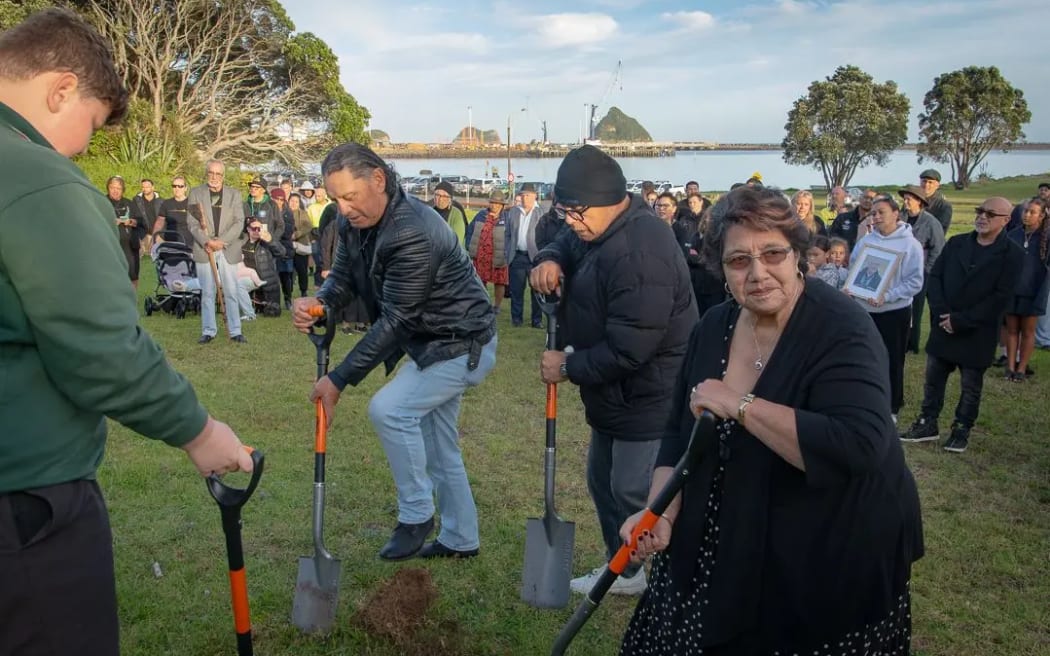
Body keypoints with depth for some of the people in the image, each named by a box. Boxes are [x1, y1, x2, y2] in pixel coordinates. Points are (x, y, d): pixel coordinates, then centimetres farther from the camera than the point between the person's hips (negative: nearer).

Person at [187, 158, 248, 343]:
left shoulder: (234, 194, 7)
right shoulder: (196, 193, 7)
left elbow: (239, 222, -1)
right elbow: (193, 223, 1)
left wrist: (222, 241, -12)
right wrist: (206, 242, -14)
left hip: (228, 250, 0)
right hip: (204, 249, 0)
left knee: (231, 292, 0)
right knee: (207, 293, 4)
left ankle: (235, 331, 6)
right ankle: (208, 331, 11)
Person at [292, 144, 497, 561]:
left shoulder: (413, 233, -31)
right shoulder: (356, 222, -3)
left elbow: (394, 320, -29)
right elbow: (343, 279, 1)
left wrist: (339, 381, -25)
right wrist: (319, 302, -24)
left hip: (463, 345, -10)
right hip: (432, 344, 10)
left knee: (388, 410, -20)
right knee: (437, 444, 15)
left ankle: (416, 515, 0)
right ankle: (459, 539, 30)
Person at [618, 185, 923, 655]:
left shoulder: (841, 330, -21)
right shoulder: (713, 328, -2)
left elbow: (858, 447, -35)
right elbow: (679, 432, 4)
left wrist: (740, 405, -32)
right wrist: (662, 513, -11)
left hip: (830, 561, -5)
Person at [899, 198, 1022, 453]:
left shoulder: (1012, 254, -7)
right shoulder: (955, 243, 6)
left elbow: (1001, 297, -13)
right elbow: (935, 276, 2)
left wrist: (960, 320, -17)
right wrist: (941, 313, -12)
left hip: (977, 333, -4)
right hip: (943, 326, 4)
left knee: (971, 387, 9)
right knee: (933, 379, 10)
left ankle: (961, 430, 21)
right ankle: (927, 424, 22)